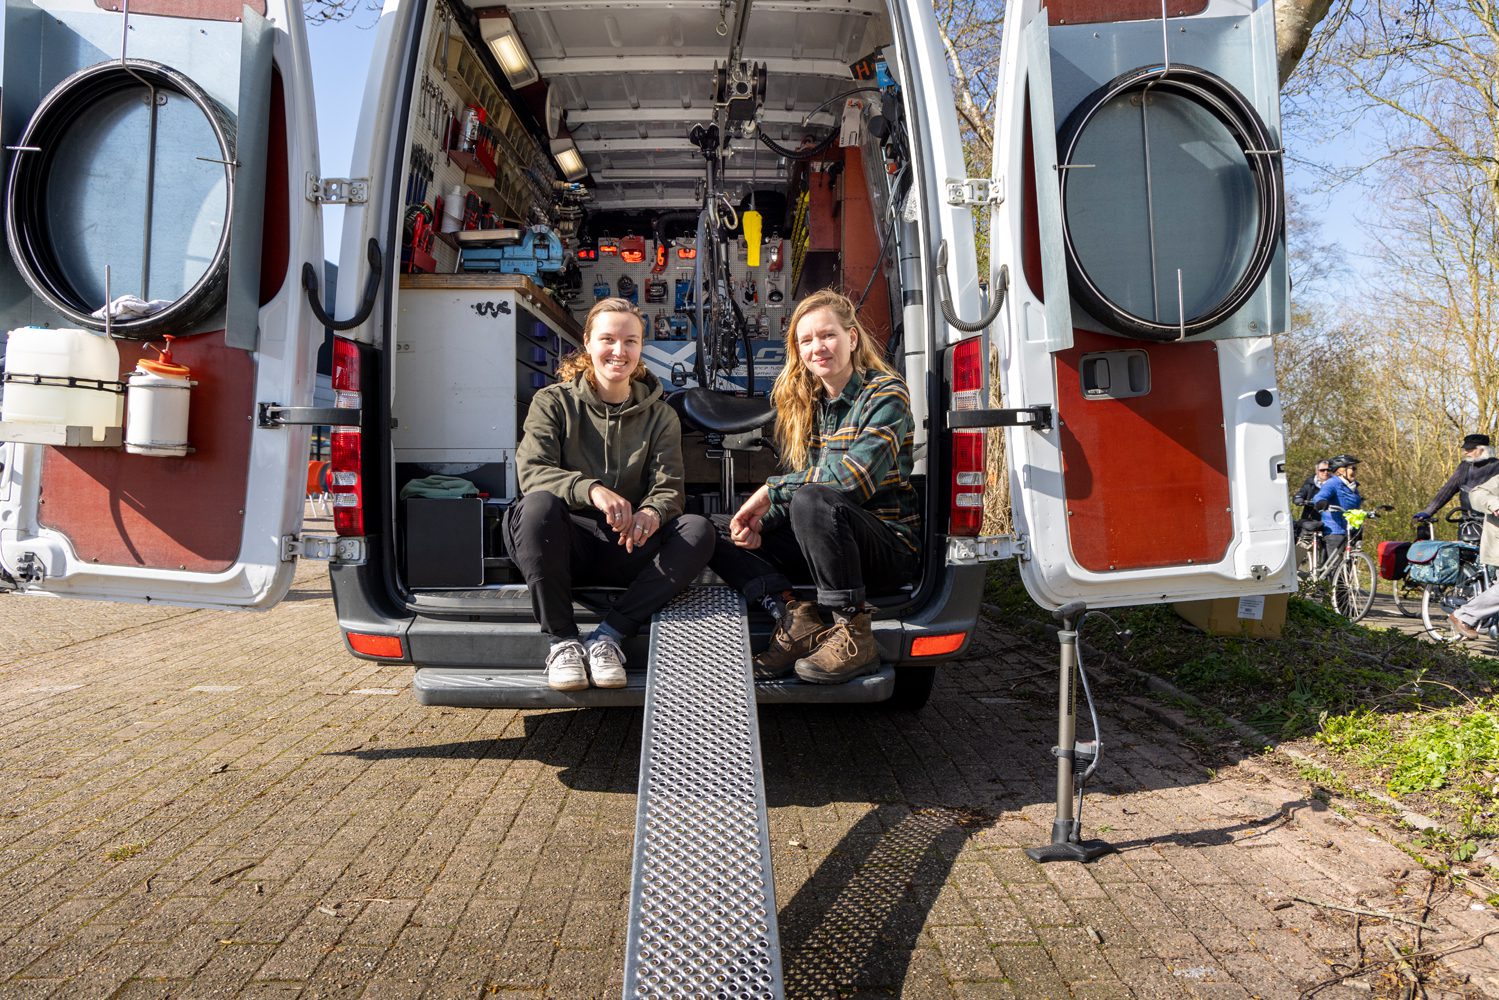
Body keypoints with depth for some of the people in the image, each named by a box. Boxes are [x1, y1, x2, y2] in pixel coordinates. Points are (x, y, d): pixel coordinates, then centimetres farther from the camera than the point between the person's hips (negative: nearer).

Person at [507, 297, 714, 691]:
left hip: (627, 550, 2)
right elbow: (531, 471, -12)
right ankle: (561, 639, -26)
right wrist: (591, 489, -33)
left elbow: (669, 487, -2)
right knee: (539, 503, -35)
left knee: (698, 530, -24)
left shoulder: (659, 415, 10)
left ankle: (609, 634, -25)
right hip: (563, 547, -2)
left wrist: (651, 513, -28)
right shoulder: (554, 402, 3)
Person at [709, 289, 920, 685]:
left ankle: (852, 634, -24)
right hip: (828, 542, 7)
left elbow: (854, 477, -23)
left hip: (889, 545, -7)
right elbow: (792, 484, 10)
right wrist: (760, 523, -11)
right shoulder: (805, 403, 11)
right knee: (716, 529, -4)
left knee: (811, 501, -36)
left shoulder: (886, 393, -9)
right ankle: (794, 617, -22)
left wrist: (772, 490, -15)